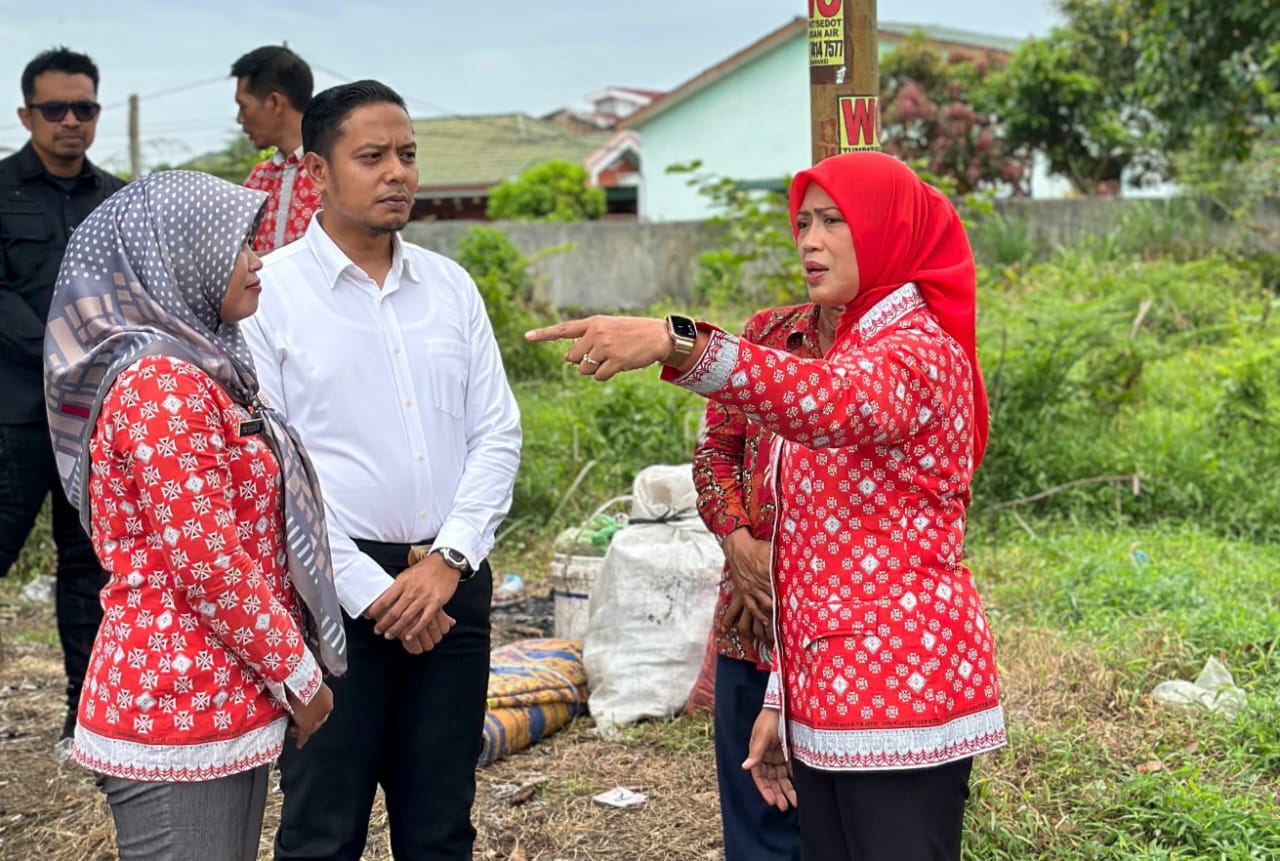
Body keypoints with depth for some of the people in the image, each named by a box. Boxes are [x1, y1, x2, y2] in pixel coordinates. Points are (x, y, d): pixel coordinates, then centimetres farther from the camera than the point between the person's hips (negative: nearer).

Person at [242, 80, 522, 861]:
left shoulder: (451, 286, 10)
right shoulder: (269, 292, -4)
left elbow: (497, 436, 7)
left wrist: (449, 561, -6)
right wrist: (369, 590, -11)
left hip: (451, 583, 4)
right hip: (335, 590, -4)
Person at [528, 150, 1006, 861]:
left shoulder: (921, 352, -10)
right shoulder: (848, 350, 18)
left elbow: (830, 403, -36)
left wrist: (676, 344, -49)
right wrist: (781, 700, 14)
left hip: (899, 689, -8)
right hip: (827, 696, 8)